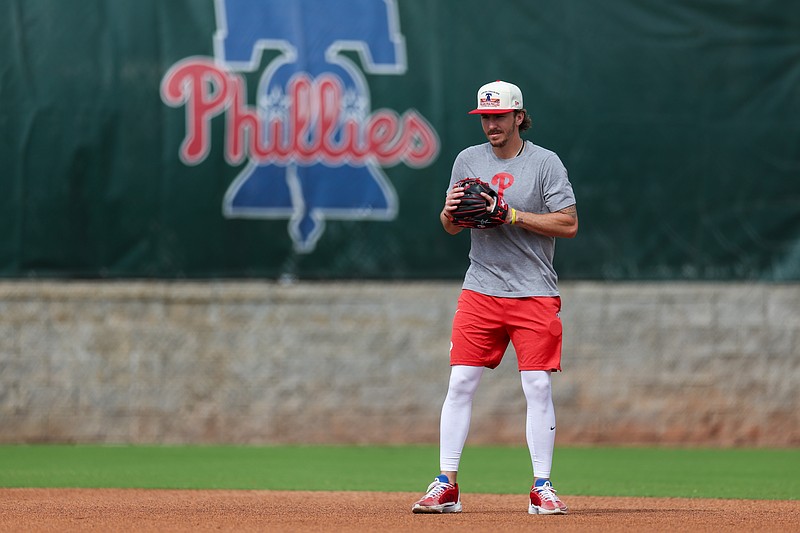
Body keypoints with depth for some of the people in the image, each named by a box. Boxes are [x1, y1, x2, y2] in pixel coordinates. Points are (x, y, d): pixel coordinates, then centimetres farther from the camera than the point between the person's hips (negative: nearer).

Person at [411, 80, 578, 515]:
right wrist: (450, 213, -10)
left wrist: (513, 215, -17)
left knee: (537, 386, -5)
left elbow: (568, 224, -9)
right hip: (480, 289, 3)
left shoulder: (545, 163, -3)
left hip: (534, 292, -3)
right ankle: (446, 486, -1)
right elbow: (452, 227, 14)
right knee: (460, 382, -3)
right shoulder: (468, 160, 9)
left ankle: (541, 488, 1)